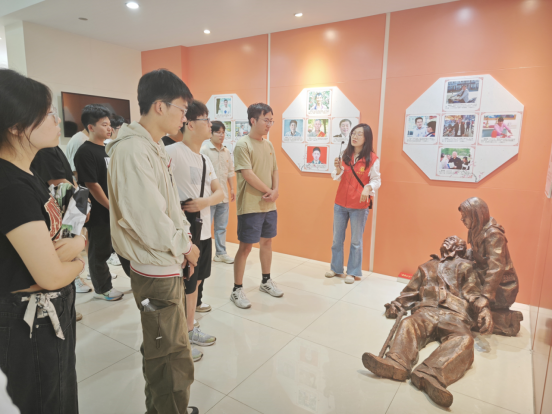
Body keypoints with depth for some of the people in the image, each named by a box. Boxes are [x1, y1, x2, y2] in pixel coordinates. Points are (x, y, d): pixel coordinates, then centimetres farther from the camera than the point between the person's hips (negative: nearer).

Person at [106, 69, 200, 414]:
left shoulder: (154, 148, 9)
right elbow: (148, 222, -28)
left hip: (168, 268, 10)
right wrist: (185, 246, -12)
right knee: (174, 360, 5)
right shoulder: (132, 150, -23)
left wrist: (184, 238, 3)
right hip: (157, 273, -10)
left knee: (161, 351, 26)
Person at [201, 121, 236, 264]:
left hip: (224, 196, 7)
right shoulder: (204, 150, -9)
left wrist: (232, 189, 15)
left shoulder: (226, 152, 11)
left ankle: (221, 253, 25)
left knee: (221, 227, 14)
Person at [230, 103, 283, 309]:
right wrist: (268, 191, -11)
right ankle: (237, 290, 12)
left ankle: (266, 281, 34)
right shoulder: (242, 145, -11)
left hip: (269, 205, 8)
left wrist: (275, 191, -7)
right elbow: (248, 174, -18)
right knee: (246, 246, -2)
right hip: (250, 206, -7)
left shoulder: (268, 145, 11)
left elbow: (274, 171, 11)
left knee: (267, 241, 16)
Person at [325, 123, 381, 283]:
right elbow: (339, 179, 7)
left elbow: (376, 180, -8)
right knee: (337, 238, 14)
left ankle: (353, 272, 22)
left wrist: (368, 188, -27)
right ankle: (336, 268, 30)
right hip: (340, 203, 5)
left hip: (359, 206, -4)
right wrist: (338, 169, -14)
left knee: (356, 241, 8)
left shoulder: (372, 159, -10)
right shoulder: (345, 155, 4)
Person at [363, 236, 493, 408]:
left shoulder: (465, 267, 22)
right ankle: (396, 364, -55)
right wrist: (396, 304, 8)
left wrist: (484, 309, -12)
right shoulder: (427, 267, 30)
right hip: (427, 311, 2)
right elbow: (411, 291, 26)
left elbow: (474, 294, 9)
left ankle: (430, 374, -57)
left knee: (464, 339, -34)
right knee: (408, 324, -30)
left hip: (454, 316, -2)